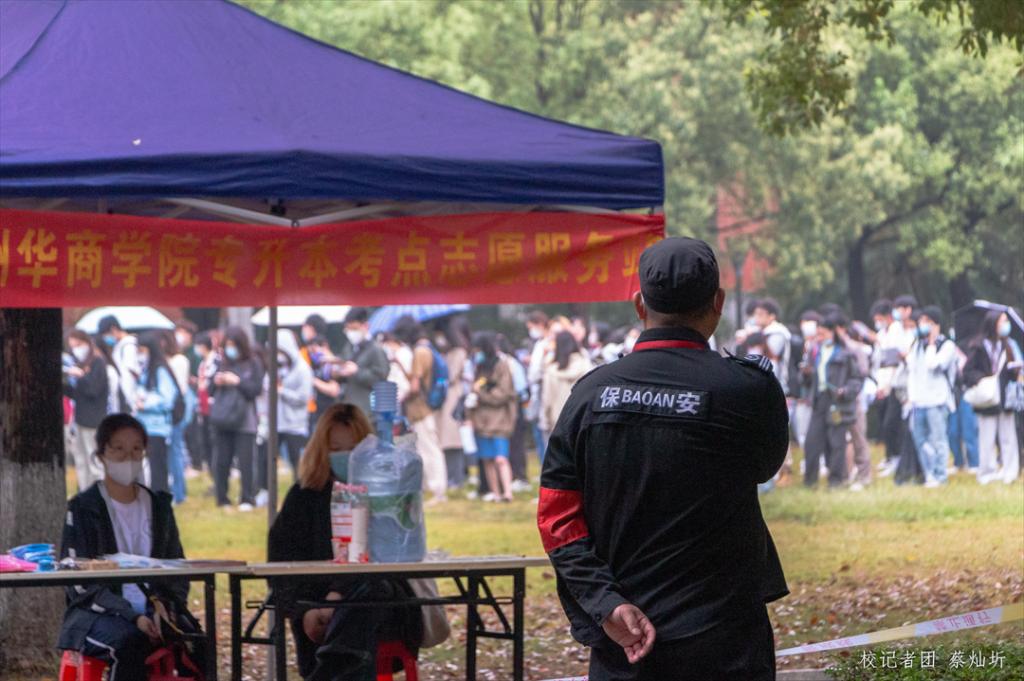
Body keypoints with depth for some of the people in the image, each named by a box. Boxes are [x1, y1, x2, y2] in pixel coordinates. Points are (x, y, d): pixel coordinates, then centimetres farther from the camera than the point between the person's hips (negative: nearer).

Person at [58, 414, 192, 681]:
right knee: (129, 641, -37)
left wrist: (164, 602, -8)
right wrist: (132, 617, -19)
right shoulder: (83, 508, 2)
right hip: (96, 616, -4)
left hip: (151, 612, 4)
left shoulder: (159, 506, 16)